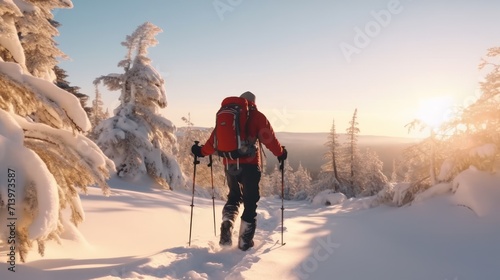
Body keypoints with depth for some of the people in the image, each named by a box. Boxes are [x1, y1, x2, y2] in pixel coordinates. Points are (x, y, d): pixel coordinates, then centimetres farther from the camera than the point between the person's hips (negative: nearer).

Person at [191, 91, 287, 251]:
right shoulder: (257, 116, 2)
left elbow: (215, 139, 12)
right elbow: (269, 139, -1)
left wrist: (202, 152, 27)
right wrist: (280, 153, 15)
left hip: (229, 164, 4)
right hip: (250, 164, -4)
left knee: (234, 197, 23)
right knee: (250, 202, 7)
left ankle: (227, 225, -1)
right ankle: (245, 241, 9)